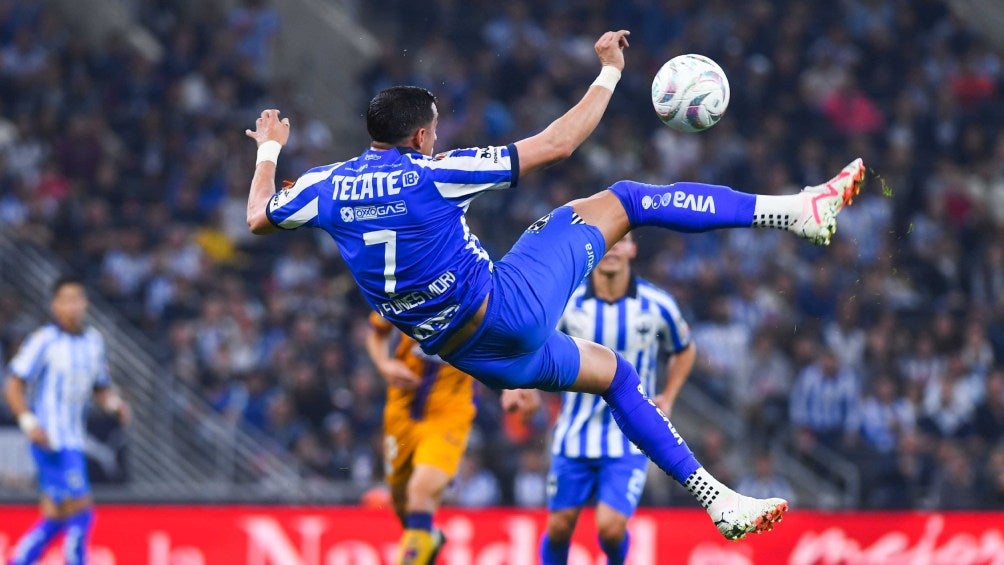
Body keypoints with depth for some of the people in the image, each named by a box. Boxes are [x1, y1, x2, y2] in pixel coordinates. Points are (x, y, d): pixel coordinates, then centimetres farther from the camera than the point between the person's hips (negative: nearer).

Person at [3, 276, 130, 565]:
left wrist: (114, 402, -1)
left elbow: (101, 389, 21)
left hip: (73, 440, 8)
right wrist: (29, 422, -22)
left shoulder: (93, 341, 12)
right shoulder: (44, 340, -9)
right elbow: (13, 386, -9)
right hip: (50, 440, -8)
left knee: (53, 519, 11)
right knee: (80, 512, -12)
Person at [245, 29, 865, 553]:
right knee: (618, 201, 3)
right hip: (511, 310, -6)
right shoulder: (433, 173, -15)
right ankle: (797, 209, -1)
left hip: (474, 356, 6)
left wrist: (268, 151, 36)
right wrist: (611, 72, 0)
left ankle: (719, 501, 23)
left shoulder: (327, 186, -1)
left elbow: (259, 218, 19)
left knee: (611, 371, 25)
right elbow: (558, 143, -11)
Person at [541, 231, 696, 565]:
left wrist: (667, 399, 3)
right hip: (574, 436, 1)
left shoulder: (657, 305, -5)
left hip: (629, 439, -1)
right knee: (559, 527, 4)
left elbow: (684, 350, 15)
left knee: (611, 527, -15)